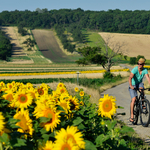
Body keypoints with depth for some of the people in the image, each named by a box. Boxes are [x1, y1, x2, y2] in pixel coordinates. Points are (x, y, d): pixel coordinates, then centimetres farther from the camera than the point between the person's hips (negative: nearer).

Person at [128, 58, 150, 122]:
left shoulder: (145, 70, -14)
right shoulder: (135, 69, -24)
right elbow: (130, 77, -35)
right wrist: (130, 85, -51)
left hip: (139, 83, 3)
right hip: (133, 85, -3)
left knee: (141, 88, -33)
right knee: (133, 99, -16)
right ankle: (131, 116, -10)